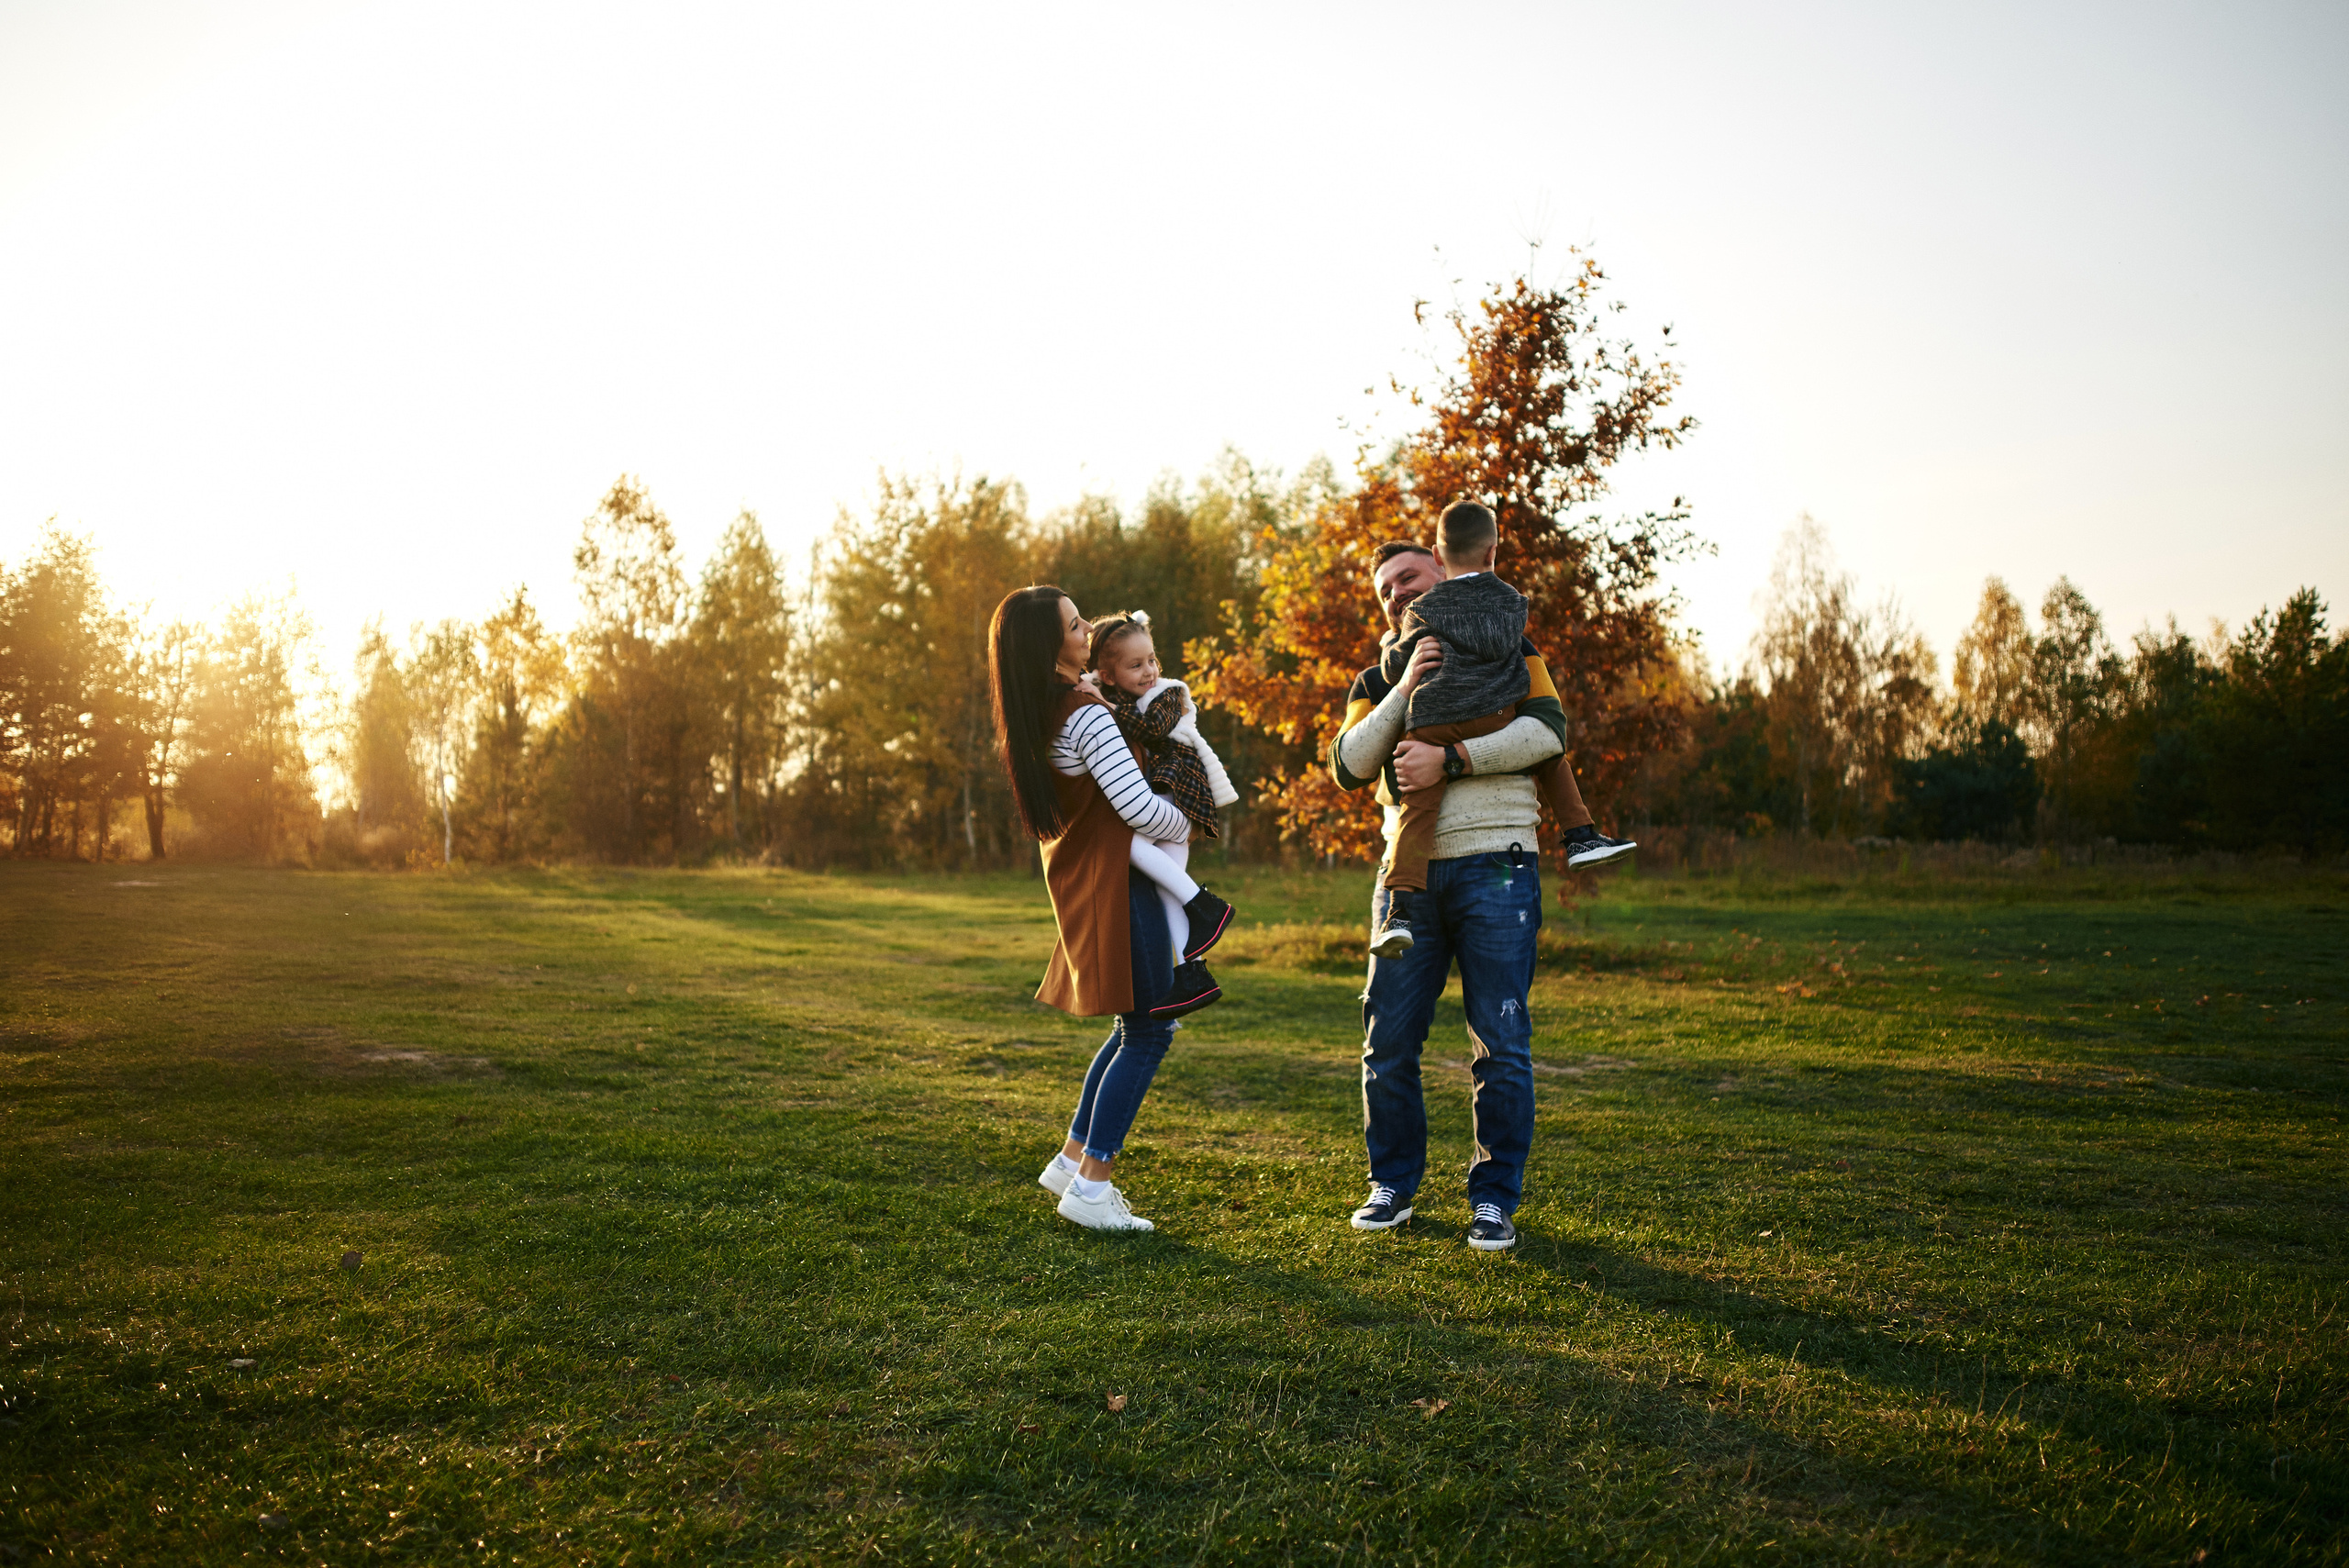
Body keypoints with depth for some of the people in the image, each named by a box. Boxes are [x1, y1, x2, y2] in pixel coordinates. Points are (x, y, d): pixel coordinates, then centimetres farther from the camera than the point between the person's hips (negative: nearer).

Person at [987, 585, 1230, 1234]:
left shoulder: (1028, 717, 7)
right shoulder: (1086, 714, -21)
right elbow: (1138, 808, -23)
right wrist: (1184, 824, -3)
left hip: (1076, 882, 9)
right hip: (1114, 881, -9)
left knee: (1138, 1027, 19)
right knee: (1148, 1029, -3)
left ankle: (1071, 1160, 21)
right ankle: (1091, 1186, -1)